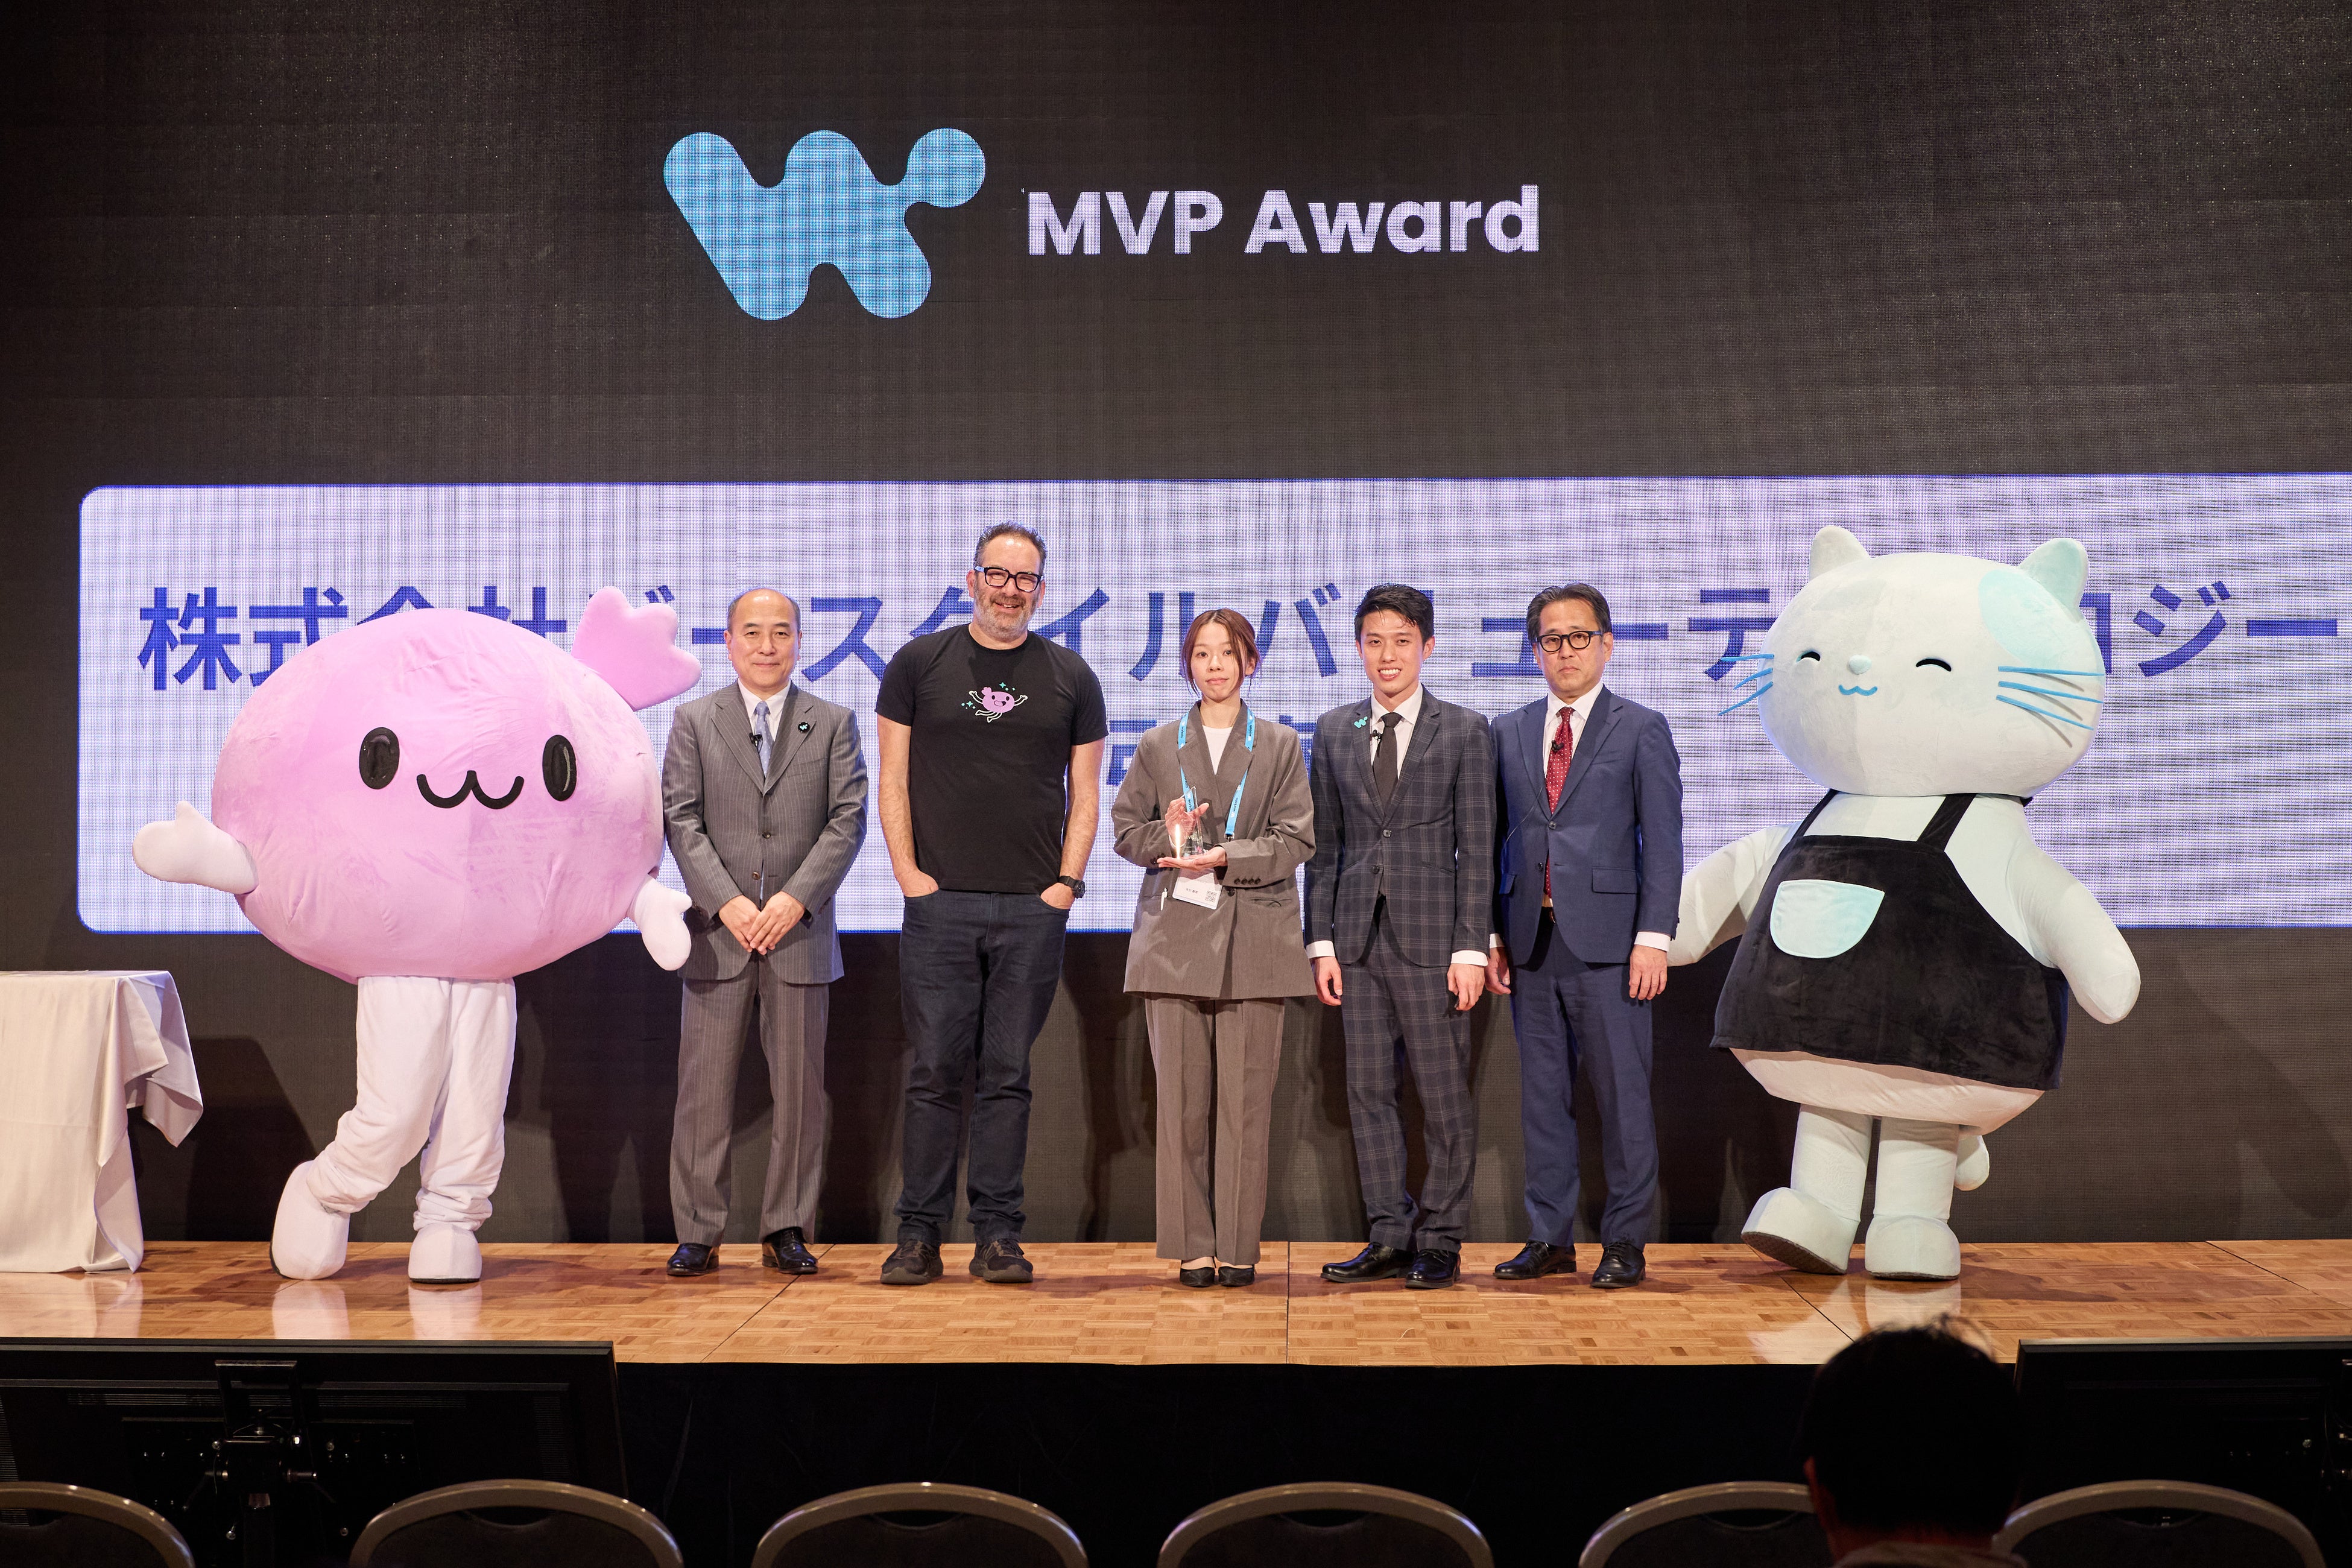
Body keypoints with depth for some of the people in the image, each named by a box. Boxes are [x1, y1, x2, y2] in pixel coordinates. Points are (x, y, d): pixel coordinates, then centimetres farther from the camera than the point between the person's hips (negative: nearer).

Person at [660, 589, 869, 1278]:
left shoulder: (833, 723, 9)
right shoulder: (693, 720, 8)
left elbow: (848, 819, 0)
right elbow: (680, 820, 0)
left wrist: (795, 898, -12)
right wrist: (727, 902, -12)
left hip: (800, 932, 1)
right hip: (717, 933, 0)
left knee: (799, 1087, 4)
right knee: (704, 1089, 1)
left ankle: (787, 1230, 13)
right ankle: (698, 1234, 8)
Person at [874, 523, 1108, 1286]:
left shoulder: (1071, 678, 9)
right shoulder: (918, 664, 6)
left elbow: (1084, 796, 11)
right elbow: (893, 780, 6)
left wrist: (1066, 883, -1)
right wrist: (908, 873, -4)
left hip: (1033, 910, 1)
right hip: (939, 903, -1)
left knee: (1008, 1075, 4)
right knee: (934, 1072, 0)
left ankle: (998, 1235, 10)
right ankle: (919, 1233, 7)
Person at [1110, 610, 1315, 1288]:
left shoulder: (1281, 746, 8)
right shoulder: (1158, 747, 12)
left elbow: (1296, 839, 1)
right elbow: (1125, 829, 13)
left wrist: (1227, 856, -13)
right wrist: (1167, 836, -8)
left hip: (1253, 939, -1)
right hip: (1175, 934, 1)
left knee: (1245, 1097, -1)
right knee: (1180, 1096, 0)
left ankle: (1238, 1246, 7)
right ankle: (1191, 1246, 7)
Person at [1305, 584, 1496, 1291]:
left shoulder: (1464, 731, 2)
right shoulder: (1334, 732, 11)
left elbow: (1476, 849, -2)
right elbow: (1323, 847, 11)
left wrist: (1471, 948, -8)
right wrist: (1322, 943, 4)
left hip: (1432, 937, -3)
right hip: (1359, 937, 3)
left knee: (1445, 1096, 0)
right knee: (1368, 1091, 6)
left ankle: (1439, 1241, 11)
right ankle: (1390, 1237, 15)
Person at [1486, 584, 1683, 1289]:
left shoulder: (1641, 729, 2)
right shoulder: (1509, 733, 13)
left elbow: (1663, 841, -3)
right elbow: (1497, 840, 14)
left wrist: (1653, 938, -11)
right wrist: (1492, 934, 7)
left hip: (1606, 940, -4)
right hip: (1531, 941, 4)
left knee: (1622, 1093, -1)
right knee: (1542, 1095, 8)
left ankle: (1624, 1242, 8)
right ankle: (1550, 1238, 17)